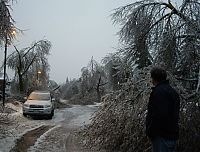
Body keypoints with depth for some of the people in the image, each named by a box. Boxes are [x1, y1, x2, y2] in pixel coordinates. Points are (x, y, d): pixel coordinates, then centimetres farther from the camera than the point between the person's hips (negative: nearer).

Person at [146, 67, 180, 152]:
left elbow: (158, 116, -25)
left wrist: (150, 132, -16)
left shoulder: (159, 91, -15)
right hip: (173, 136, 10)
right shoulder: (173, 91, 17)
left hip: (162, 136, -10)